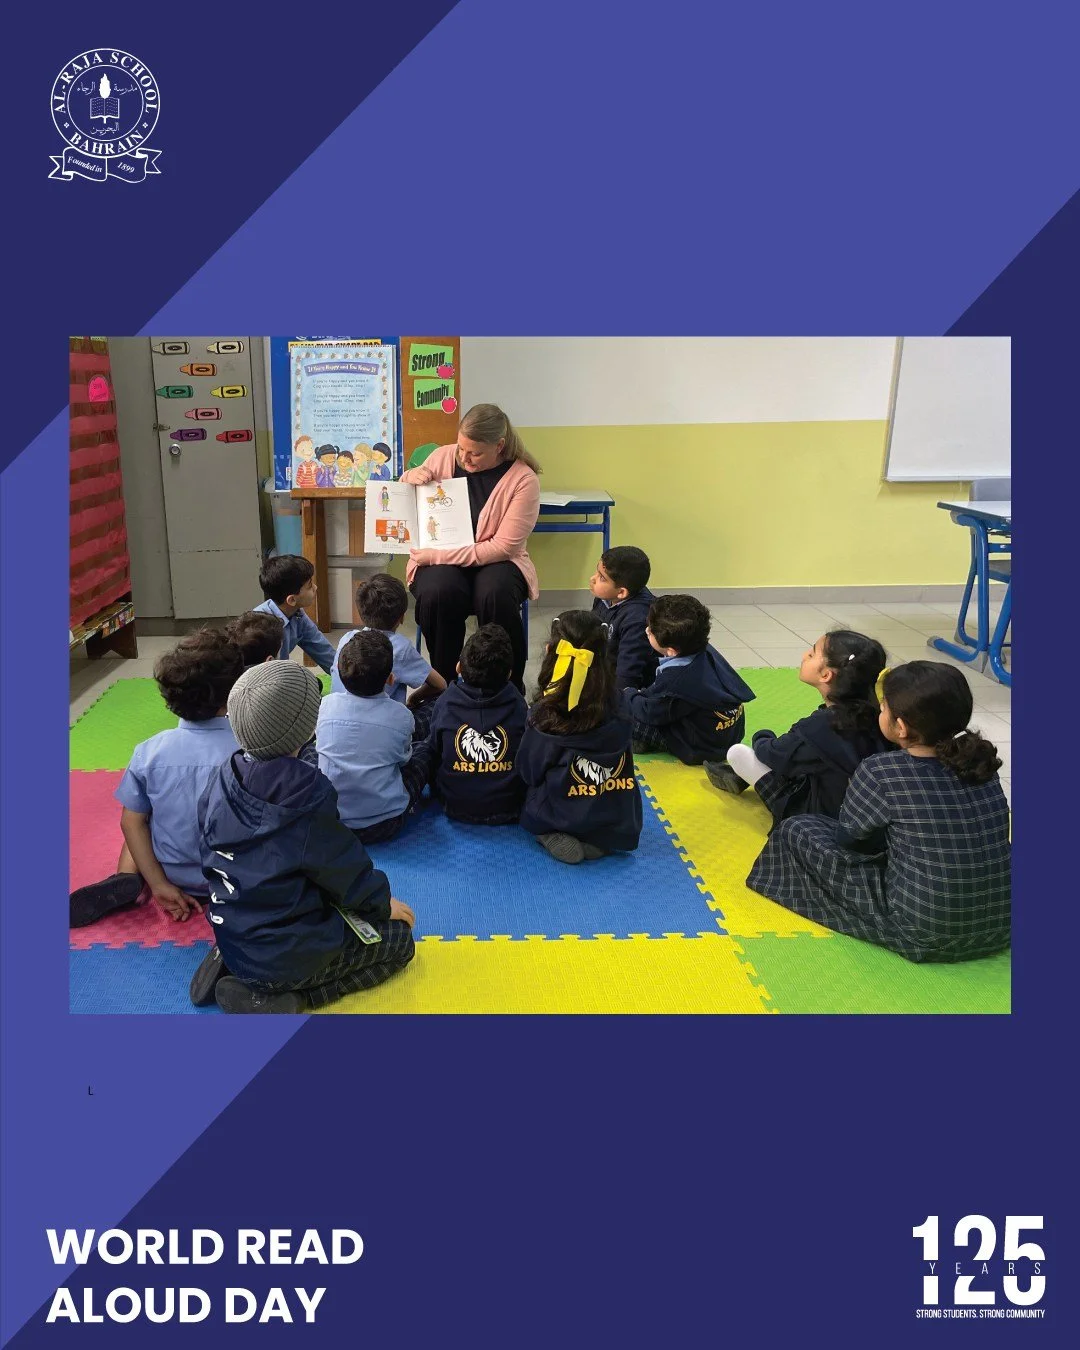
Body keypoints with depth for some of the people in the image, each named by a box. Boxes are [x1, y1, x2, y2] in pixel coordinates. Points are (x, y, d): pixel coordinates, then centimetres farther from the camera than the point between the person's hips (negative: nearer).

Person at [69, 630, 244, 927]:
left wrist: (158, 884, -3)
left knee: (138, 824, 30)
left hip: (173, 874, -1)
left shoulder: (149, 752, -16)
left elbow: (132, 822, -9)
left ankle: (126, 881, 4)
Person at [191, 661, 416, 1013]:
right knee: (399, 939, 12)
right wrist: (384, 904, 8)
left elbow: (209, 858, 7)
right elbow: (348, 873, -13)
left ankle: (230, 969, 12)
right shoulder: (308, 802, -26)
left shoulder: (222, 781, -8)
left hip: (232, 938, 7)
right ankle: (280, 998, -3)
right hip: (290, 955, -7)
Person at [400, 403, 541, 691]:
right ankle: (442, 683, -12)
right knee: (439, 593, -34)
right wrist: (410, 476, -6)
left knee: (496, 595, -36)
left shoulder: (523, 479, -11)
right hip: (438, 560, 2)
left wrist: (438, 556, -21)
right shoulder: (442, 457, 2)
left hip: (494, 560, -2)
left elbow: (503, 547, -17)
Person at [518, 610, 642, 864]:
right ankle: (597, 842, 6)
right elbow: (622, 761, 6)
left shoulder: (544, 715, -18)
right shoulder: (618, 707, -8)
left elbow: (529, 773, -6)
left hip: (561, 819, -3)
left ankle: (553, 838, 0)